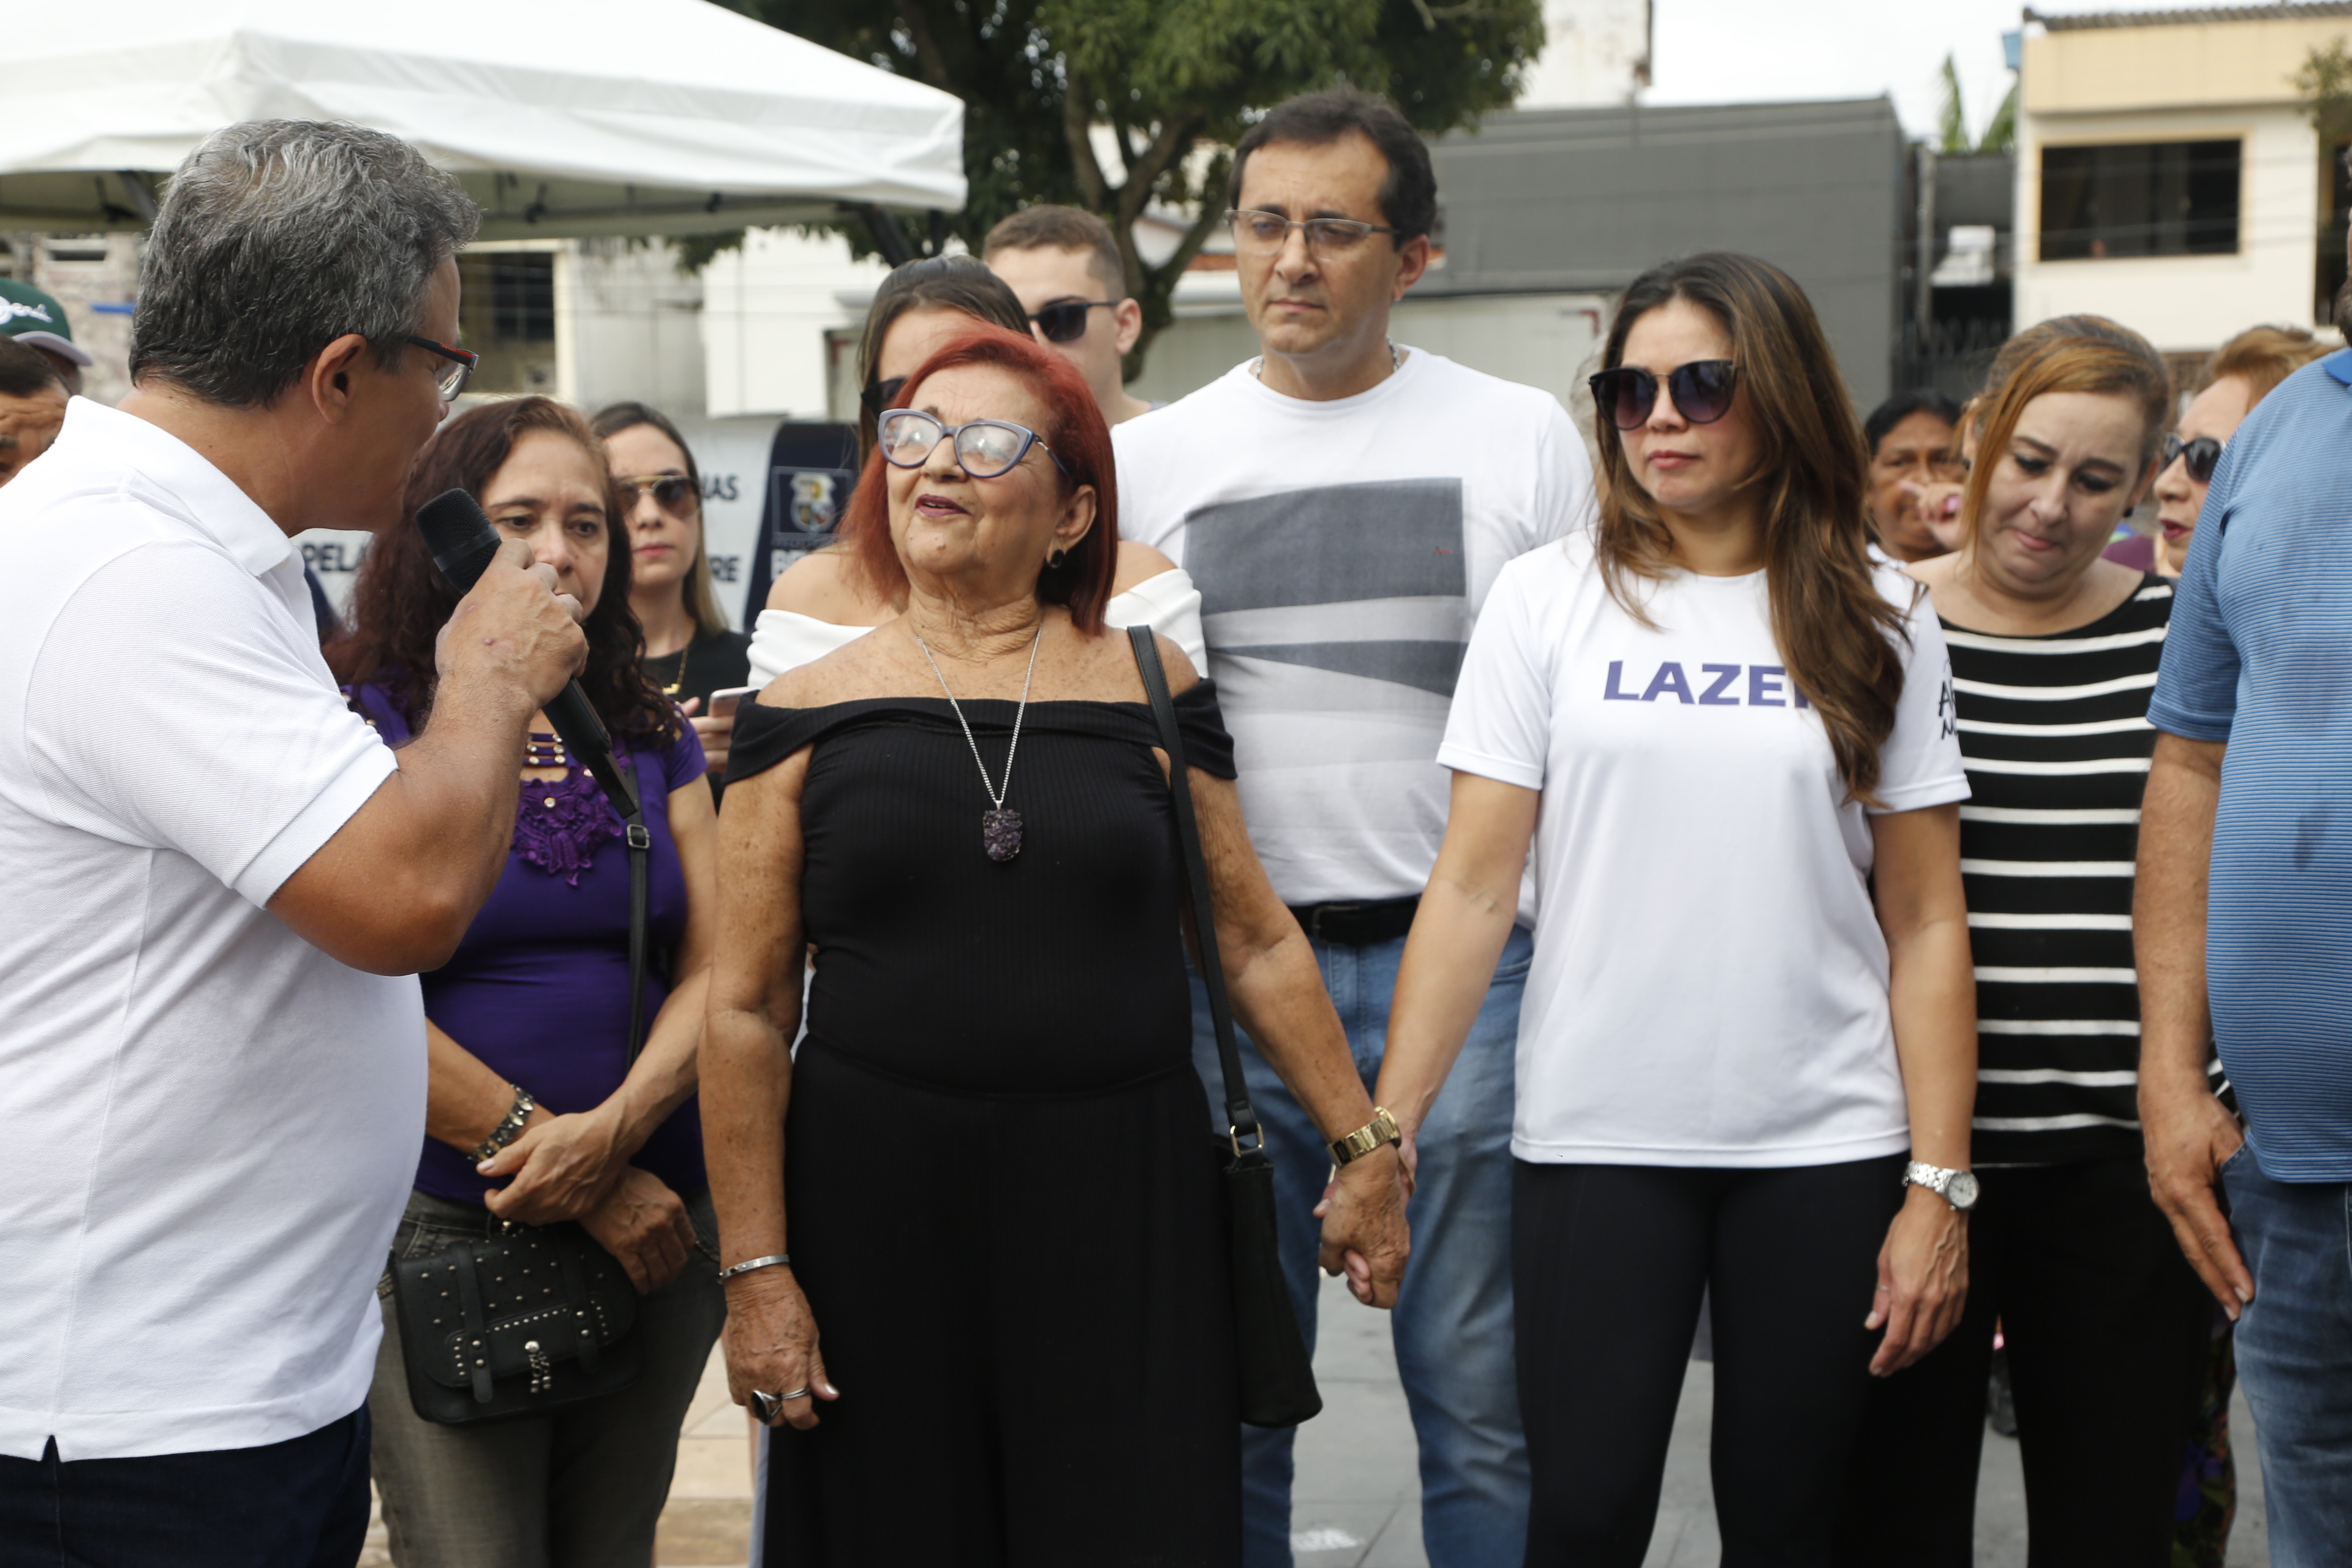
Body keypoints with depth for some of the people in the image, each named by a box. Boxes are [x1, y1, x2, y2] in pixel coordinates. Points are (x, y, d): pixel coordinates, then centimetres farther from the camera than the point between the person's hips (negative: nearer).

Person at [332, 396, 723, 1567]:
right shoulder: (368, 721, -4)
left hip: (657, 1230, 5)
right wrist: (586, 1187, -13)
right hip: (444, 1232, -4)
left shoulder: (653, 736, 11)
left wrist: (614, 1131, -15)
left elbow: (716, 968, 5)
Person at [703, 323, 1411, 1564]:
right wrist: (755, 1271, -3)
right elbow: (748, 1007, 1)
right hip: (876, 1215, 0)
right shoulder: (807, 711, 3)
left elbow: (1256, 944, 10)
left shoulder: (1150, 690, 5)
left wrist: (1362, 1146, 10)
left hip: (1121, 1212, 0)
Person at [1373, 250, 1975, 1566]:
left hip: (1826, 1147, 1)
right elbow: (1473, 888, -1)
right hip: (1595, 1137, -1)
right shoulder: (1551, 597, 2)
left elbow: (1926, 924, 3)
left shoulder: (1877, 618, 4)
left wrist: (1940, 1186, -3)